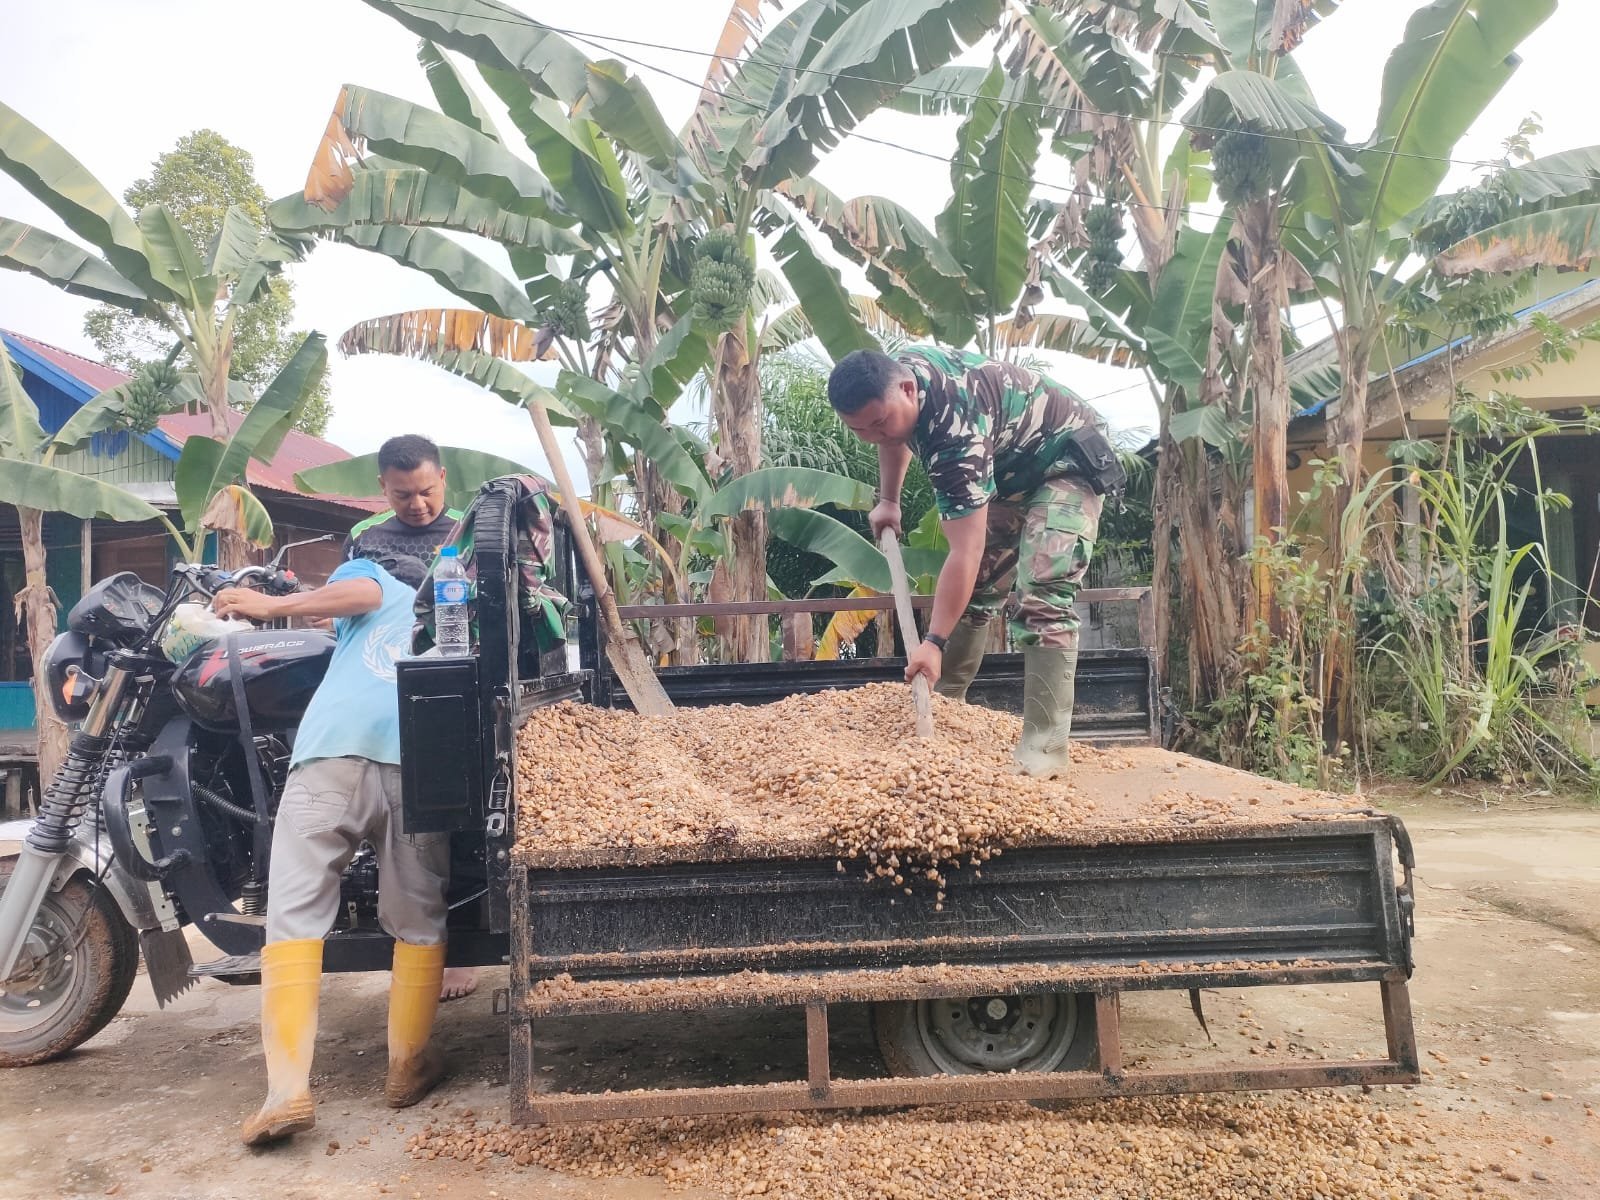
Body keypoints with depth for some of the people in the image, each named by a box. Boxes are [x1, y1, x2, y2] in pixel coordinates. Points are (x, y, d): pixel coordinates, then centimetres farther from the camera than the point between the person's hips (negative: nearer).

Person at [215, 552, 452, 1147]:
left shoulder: (370, 574, 30)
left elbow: (358, 590, 5)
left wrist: (273, 606, 5)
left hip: (336, 747, -2)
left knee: (293, 915, -1)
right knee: (419, 921, 13)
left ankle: (287, 1089, -9)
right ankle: (408, 1066, 20)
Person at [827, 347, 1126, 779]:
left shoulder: (954, 432, -39)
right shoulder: (897, 370, -14)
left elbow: (966, 552, -40)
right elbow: (896, 436, 13)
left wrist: (933, 642, -41)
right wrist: (888, 501, 11)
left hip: (1067, 463, -9)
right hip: (1006, 470, 9)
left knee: (1042, 593, -24)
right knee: (975, 587, 9)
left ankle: (1044, 748, -25)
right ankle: (942, 704, 21)